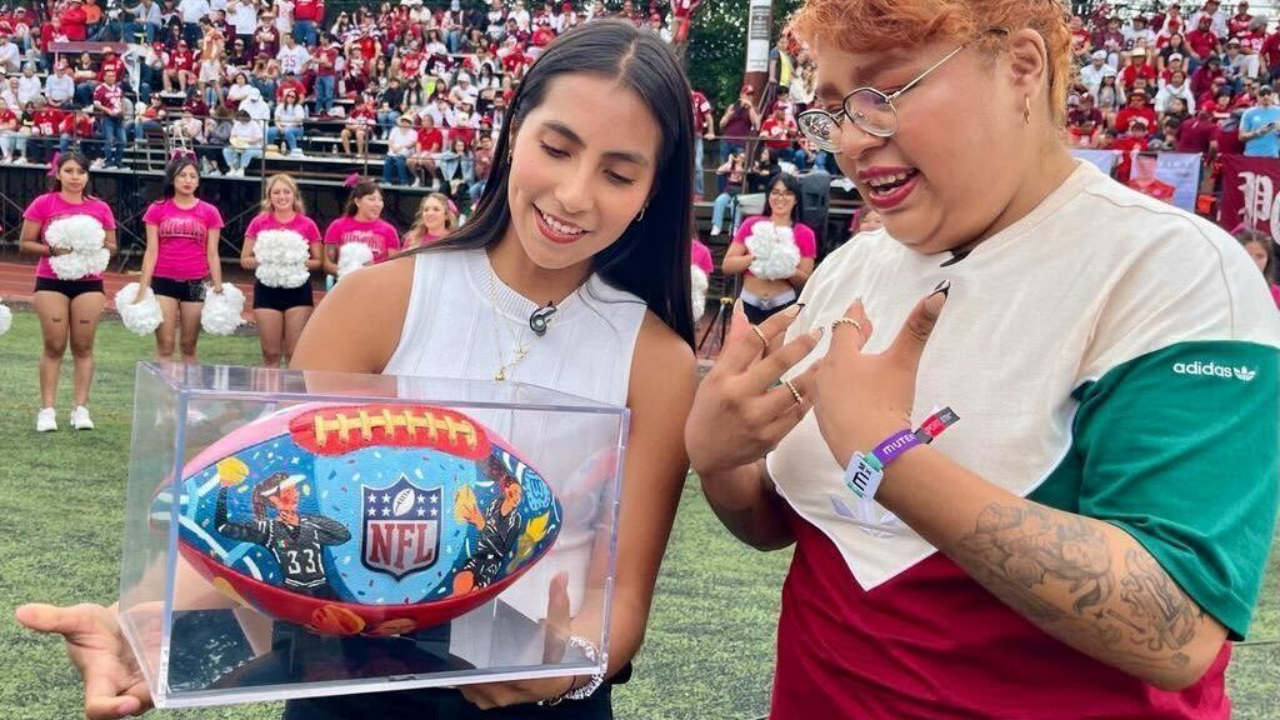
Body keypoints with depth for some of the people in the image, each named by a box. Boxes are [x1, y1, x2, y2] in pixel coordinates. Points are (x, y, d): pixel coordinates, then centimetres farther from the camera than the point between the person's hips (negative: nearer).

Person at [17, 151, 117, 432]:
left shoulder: (100, 208, 4)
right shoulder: (43, 204, -1)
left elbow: (111, 247, 10)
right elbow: (25, 244, -1)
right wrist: (52, 250, -17)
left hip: (89, 284, 2)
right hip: (51, 282, -2)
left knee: (83, 347, 3)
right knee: (54, 346, -1)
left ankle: (81, 408, 8)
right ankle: (47, 409, 3)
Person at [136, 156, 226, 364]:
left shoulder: (209, 212, 4)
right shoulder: (157, 209, 3)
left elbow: (212, 254, 4)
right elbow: (151, 251, 3)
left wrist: (218, 288, 0)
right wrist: (142, 289, -2)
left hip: (196, 284, 1)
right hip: (164, 282, -1)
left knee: (188, 346, 8)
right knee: (165, 345, -1)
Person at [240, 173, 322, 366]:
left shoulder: (307, 224, 1)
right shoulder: (259, 222, 3)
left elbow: (318, 261, 6)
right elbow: (245, 260, 6)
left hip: (298, 290, 0)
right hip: (267, 290, 1)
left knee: (295, 353, -1)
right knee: (271, 353, 5)